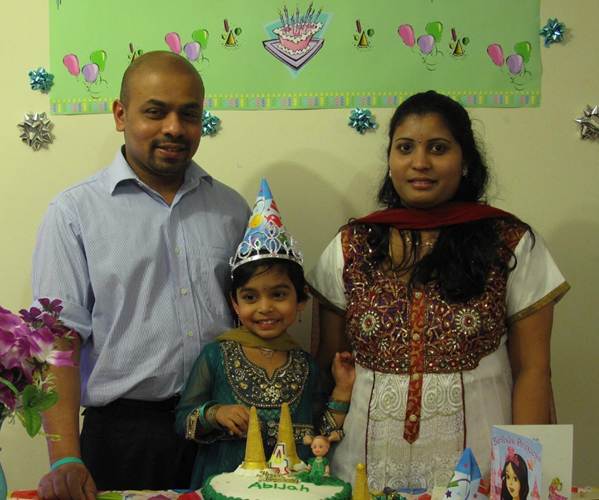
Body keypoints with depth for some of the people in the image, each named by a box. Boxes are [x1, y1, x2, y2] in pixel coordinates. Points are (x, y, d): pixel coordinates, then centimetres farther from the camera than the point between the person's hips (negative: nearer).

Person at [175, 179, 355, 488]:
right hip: (225, 485, 0)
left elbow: (321, 435, 10)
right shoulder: (216, 356, -1)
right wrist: (214, 414, -13)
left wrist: (342, 390, 2)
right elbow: (182, 421, 3)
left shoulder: (305, 366, 5)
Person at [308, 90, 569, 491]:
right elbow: (328, 362, 5)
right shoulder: (350, 248, 2)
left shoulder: (514, 246, -3)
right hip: (365, 462, 2)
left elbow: (532, 371, -3)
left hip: (476, 465, -1)